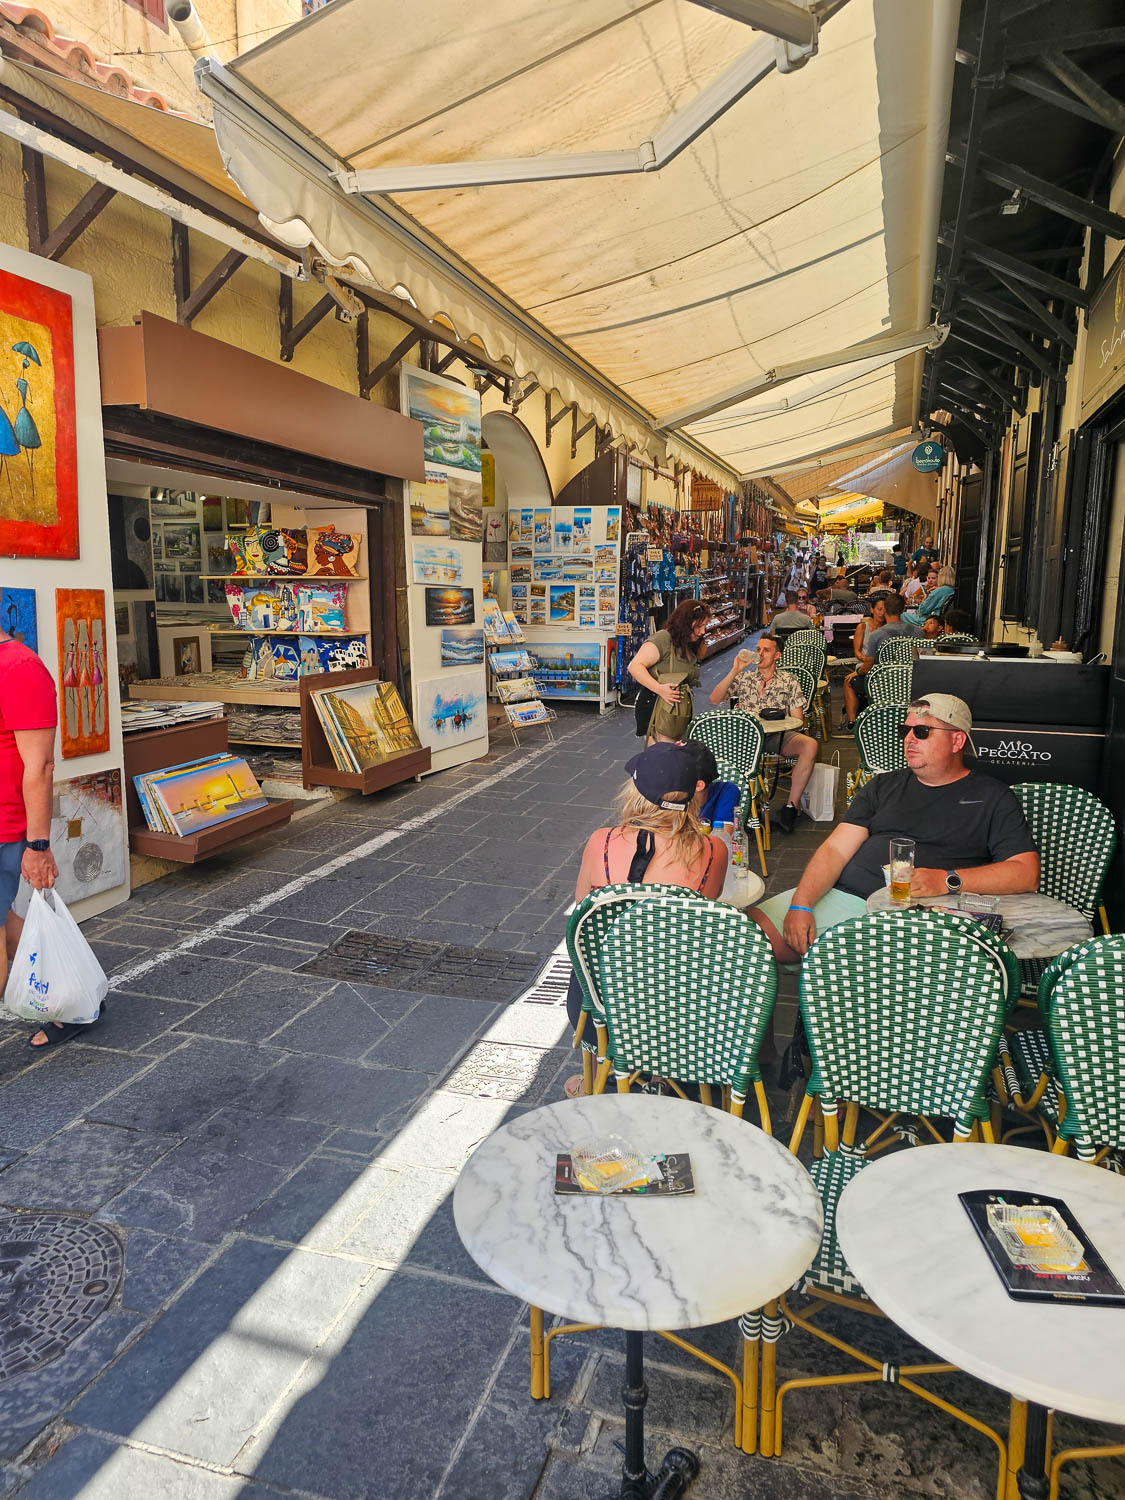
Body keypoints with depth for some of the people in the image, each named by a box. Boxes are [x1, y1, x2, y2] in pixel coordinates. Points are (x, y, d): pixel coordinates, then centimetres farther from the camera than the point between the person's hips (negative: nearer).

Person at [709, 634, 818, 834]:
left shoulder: (789, 680, 17)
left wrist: (773, 720, -9)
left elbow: (797, 717, 9)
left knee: (809, 744, -33)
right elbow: (714, 699, 5)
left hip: (779, 735, 0)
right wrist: (734, 671, -1)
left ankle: (792, 805, -24)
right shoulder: (744, 678, 20)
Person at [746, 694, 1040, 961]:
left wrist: (947, 880, -14)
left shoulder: (993, 797, 12)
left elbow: (1027, 873, 1)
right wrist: (800, 904, -5)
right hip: (843, 897, 3)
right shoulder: (884, 786, 22)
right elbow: (835, 849, 12)